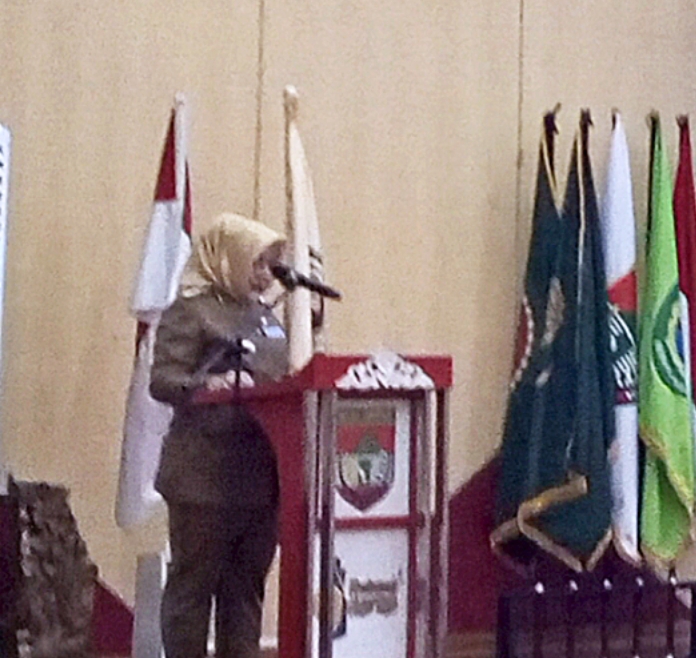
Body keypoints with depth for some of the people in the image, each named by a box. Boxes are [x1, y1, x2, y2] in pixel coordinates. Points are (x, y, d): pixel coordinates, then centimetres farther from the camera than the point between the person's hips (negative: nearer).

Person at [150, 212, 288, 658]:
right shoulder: (191, 311, -5)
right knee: (195, 580, 0)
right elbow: (162, 380, -14)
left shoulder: (265, 316, 18)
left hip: (260, 474, 7)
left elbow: (286, 376, 24)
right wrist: (209, 384, -31)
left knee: (247, 582, 11)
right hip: (205, 475, -7)